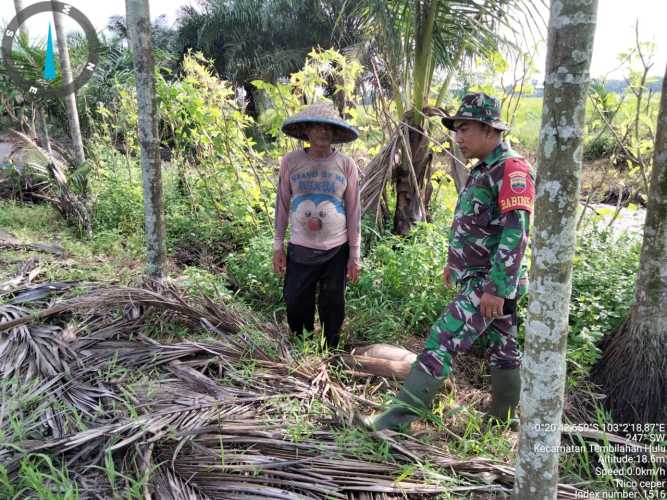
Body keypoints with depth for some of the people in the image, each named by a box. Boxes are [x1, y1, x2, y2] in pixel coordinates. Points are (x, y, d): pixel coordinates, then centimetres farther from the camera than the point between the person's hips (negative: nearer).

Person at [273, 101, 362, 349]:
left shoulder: (346, 165, -4)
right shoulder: (290, 162, -3)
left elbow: (353, 212, 0)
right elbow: (282, 206, 5)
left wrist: (355, 254, -1)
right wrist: (278, 246, 5)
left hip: (336, 251, 0)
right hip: (300, 250, 1)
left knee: (332, 309, 12)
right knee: (296, 305, 9)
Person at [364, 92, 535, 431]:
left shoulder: (511, 169, -17)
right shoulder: (484, 169, 14)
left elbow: (515, 234, -24)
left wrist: (497, 288, -25)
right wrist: (454, 262, 25)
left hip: (489, 283, -10)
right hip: (479, 279, 10)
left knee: (442, 341, -12)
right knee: (502, 350, 16)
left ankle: (400, 415, -8)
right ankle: (501, 422, 28)